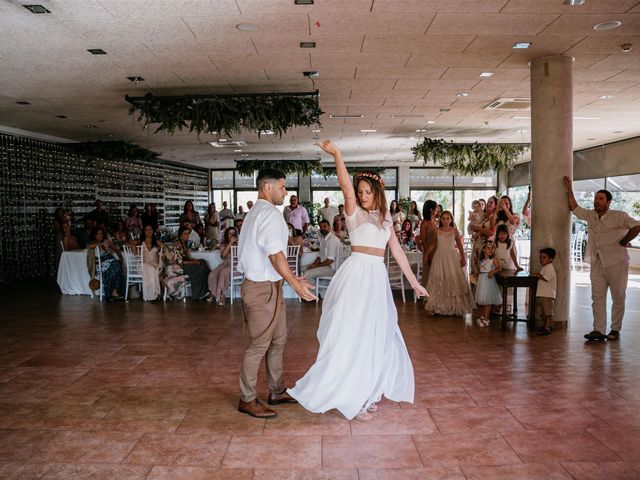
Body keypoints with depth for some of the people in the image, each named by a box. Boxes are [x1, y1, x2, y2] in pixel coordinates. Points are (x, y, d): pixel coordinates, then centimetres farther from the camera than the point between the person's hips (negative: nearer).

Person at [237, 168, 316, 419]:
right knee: (259, 344, 0)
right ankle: (247, 400, 13)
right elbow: (276, 255, -23)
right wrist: (296, 284, -18)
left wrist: (292, 277, 18)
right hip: (263, 288, -10)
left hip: (269, 286, 10)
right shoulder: (270, 213, -17)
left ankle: (277, 391, 29)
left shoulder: (256, 212, 15)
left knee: (278, 340, 18)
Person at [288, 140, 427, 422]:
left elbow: (397, 251, 15)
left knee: (375, 335, 12)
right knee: (352, 334, -4)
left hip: (378, 278, 6)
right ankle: (350, 397, 5)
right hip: (357, 274, -6)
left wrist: (414, 282, 15)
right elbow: (347, 188, -20)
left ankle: (365, 392, 26)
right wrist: (336, 155, -32)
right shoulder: (354, 212, -2)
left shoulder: (385, 218, 14)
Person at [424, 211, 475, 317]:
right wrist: (427, 254, 5)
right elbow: (434, 244, 12)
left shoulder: (454, 231, 0)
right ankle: (433, 307, 8)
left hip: (452, 258, -1)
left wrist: (463, 258, 0)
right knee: (438, 281, 4)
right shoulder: (437, 231, 3)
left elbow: (460, 245, 3)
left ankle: (456, 307, 10)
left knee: (454, 281, 1)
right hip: (439, 257, 1)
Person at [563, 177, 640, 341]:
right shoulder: (590, 215, 12)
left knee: (618, 298, 4)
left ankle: (615, 330, 12)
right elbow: (574, 208, 26)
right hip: (597, 264, 5)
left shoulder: (618, 216, -6)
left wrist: (623, 242, -12)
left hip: (616, 263, -5)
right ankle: (599, 330, 0)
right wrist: (569, 189, 24)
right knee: (597, 297, 0)